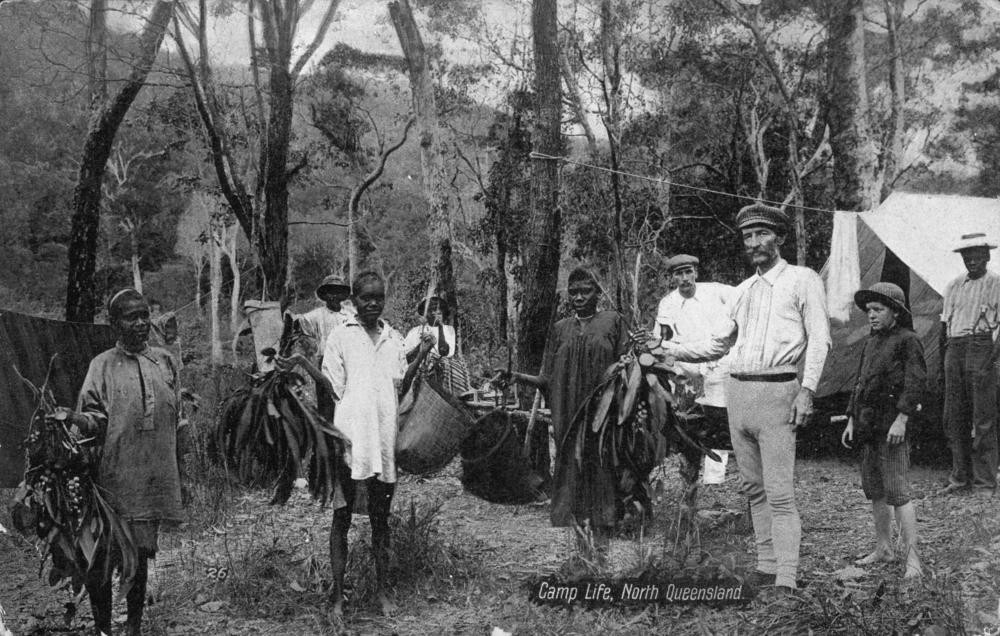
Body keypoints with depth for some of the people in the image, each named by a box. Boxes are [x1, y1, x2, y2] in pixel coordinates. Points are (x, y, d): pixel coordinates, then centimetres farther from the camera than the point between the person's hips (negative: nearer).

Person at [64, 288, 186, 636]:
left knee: (141, 555, 8)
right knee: (101, 555, -4)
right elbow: (93, 416, -4)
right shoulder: (103, 365, 2)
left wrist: (180, 472, 17)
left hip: (153, 476, 3)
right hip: (113, 475, -2)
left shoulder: (164, 361, 10)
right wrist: (79, 419, -28)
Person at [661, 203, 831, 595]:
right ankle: (767, 566, 17)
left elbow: (819, 339, -4)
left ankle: (786, 581, -10)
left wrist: (807, 389, -15)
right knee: (754, 488, 9)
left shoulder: (802, 280, 2)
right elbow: (718, 345, 25)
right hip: (737, 392, 7)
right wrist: (667, 349, 17)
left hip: (777, 391, -7)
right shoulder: (743, 291, 20)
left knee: (780, 492, -10)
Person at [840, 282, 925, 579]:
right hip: (868, 426, 8)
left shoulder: (907, 340, -5)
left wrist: (901, 420, -19)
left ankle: (912, 558, -6)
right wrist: (851, 420, 17)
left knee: (898, 492, -10)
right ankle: (883, 548, 25)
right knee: (874, 490, 13)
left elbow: (915, 382, -12)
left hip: (892, 424, -8)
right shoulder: (870, 343, 17)